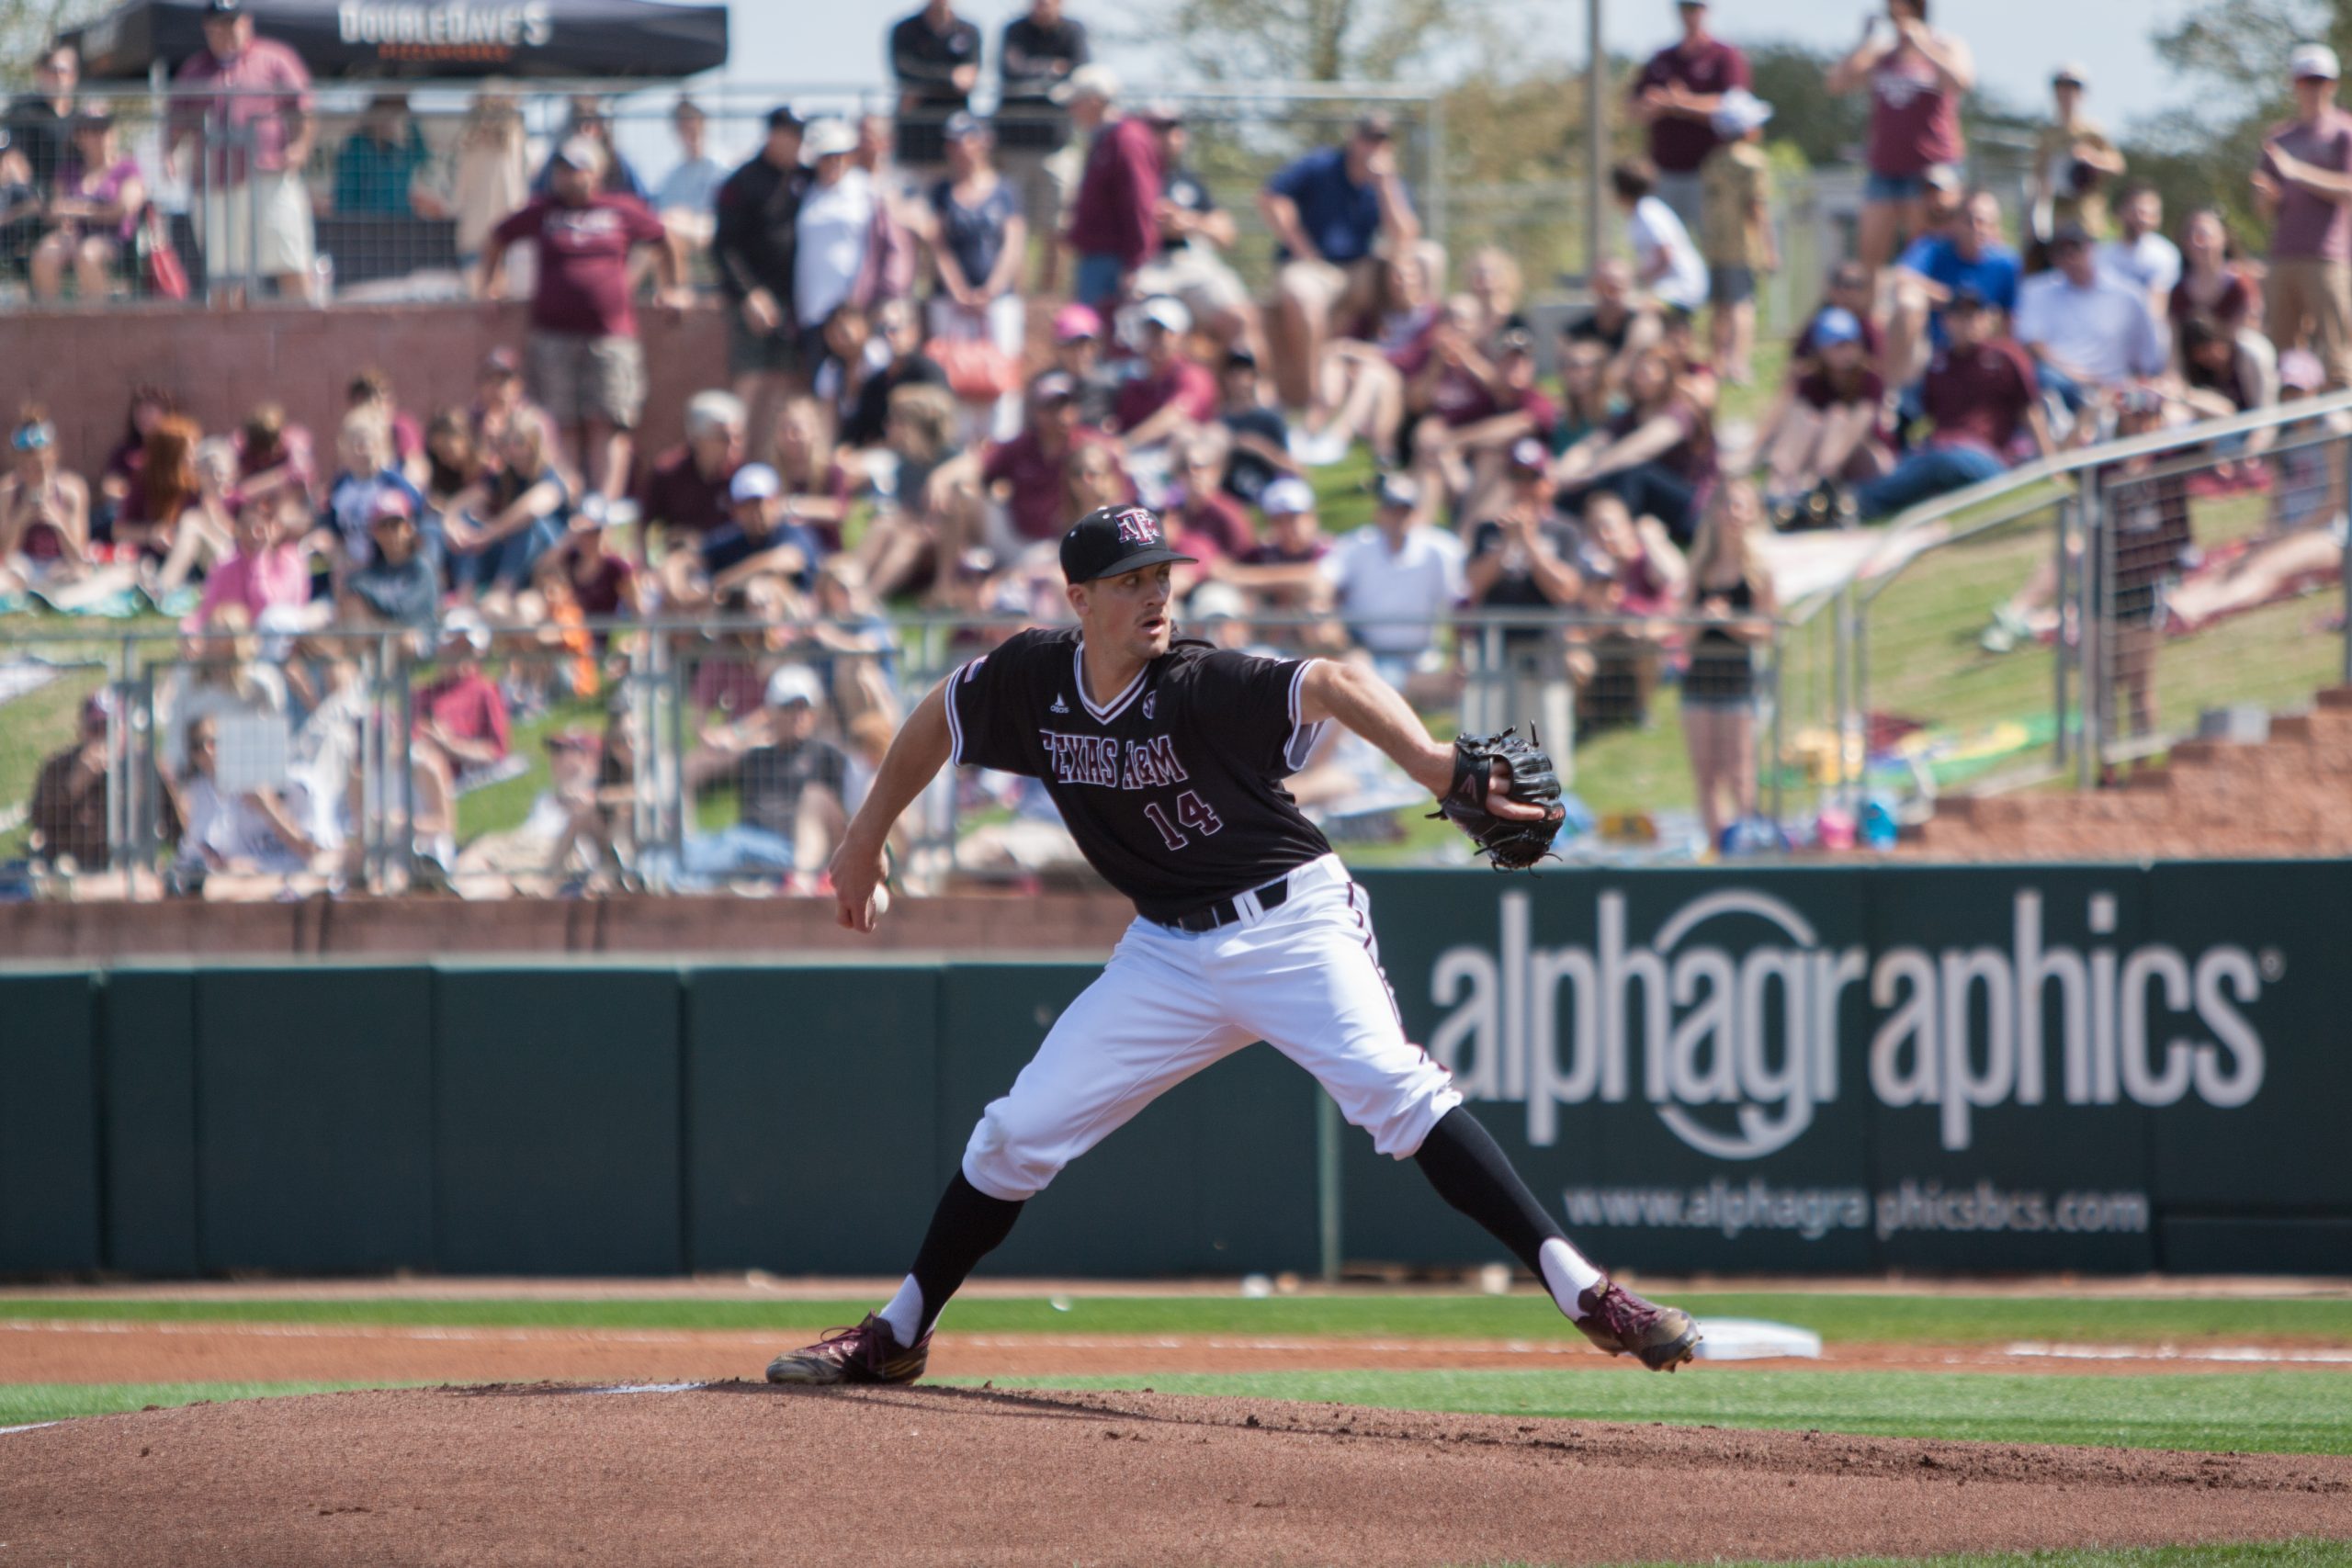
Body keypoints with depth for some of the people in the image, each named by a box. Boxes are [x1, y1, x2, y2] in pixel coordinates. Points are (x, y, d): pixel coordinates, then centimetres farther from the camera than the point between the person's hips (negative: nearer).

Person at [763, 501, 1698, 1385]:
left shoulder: (1205, 686, -21)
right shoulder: (1033, 682, -5)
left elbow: (1332, 687, -38)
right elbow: (934, 723, 15)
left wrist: (1430, 763, -56)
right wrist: (864, 846, 20)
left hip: (1291, 922, -5)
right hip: (1169, 952, 6)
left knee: (1389, 1086, -27)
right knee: (1020, 1132, 5)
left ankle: (1585, 1296, -33)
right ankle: (896, 1337, 23)